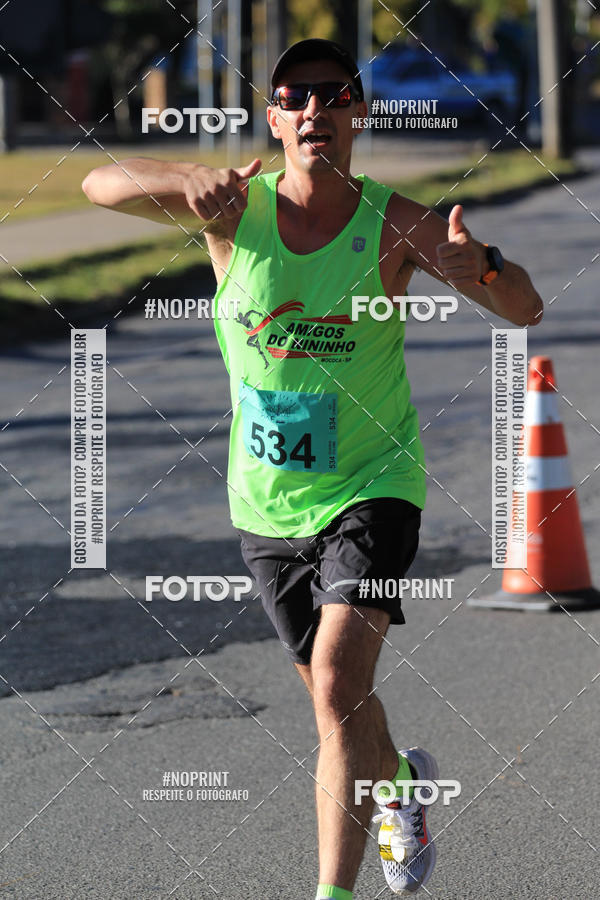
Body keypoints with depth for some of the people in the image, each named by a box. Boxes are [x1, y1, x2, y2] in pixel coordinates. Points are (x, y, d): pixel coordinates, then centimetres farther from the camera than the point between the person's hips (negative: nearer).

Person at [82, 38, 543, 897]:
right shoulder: (237, 207, -8)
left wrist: (480, 266, -38)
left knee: (338, 686, -21)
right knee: (333, 695, 18)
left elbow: (525, 310, -15)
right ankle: (401, 779, 51)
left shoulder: (396, 222, -12)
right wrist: (189, 182, -37)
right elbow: (101, 183, -17)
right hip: (267, 499, 3)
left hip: (372, 484, -3)